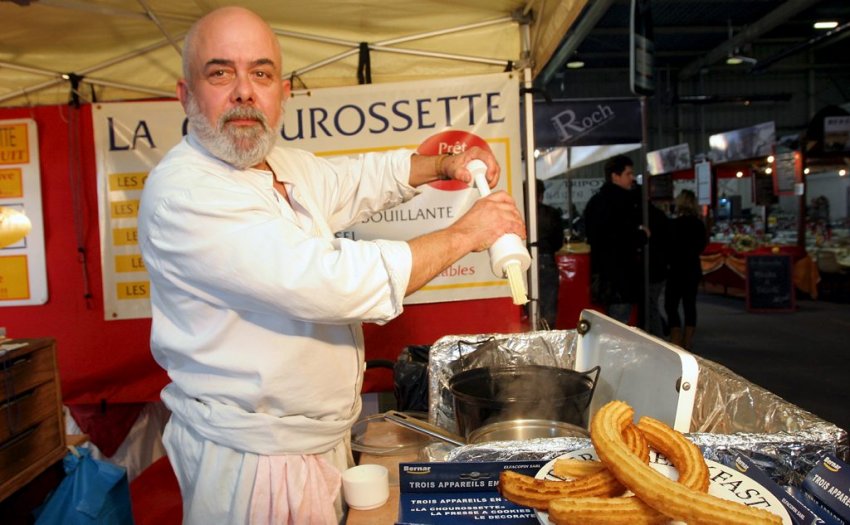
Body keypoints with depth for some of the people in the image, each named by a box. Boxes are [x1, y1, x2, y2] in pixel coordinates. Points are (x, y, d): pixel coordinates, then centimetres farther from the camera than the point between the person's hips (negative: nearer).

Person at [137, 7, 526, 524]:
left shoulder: (284, 162, 4)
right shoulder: (183, 193, -24)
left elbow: (359, 179, 21)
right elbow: (328, 282, -32)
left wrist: (443, 166, 2)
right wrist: (464, 234, -22)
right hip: (252, 463, -8)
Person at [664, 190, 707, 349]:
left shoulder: (675, 224, -15)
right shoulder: (699, 224, 6)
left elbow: (671, 247, -12)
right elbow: (701, 245, 13)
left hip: (677, 269, -7)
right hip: (694, 269, 7)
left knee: (671, 305, -2)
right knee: (689, 304, 11)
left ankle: (676, 340, -9)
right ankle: (687, 341, 16)